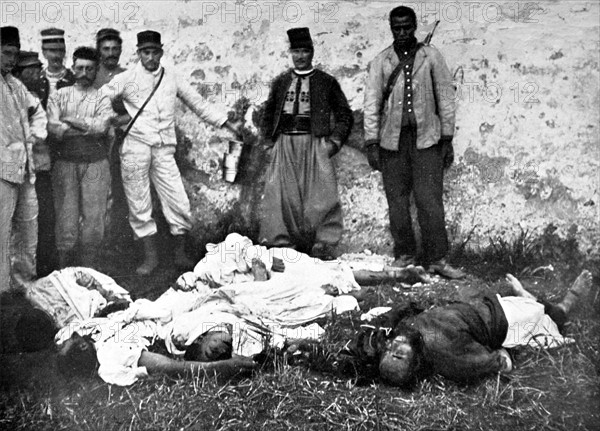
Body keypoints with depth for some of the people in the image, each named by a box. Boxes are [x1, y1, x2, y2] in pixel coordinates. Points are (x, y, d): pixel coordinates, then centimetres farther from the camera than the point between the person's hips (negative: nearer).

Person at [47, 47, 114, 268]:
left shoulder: (102, 98, 9)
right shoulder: (59, 96, 10)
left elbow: (102, 127, -10)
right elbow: (52, 127, -6)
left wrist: (69, 121, -11)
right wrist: (87, 127, -12)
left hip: (95, 164, 0)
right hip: (65, 164, 0)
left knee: (93, 219, 0)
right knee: (66, 219, -1)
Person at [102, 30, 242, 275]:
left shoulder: (171, 79, 11)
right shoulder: (126, 79, 4)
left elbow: (198, 104, 18)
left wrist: (228, 124, 18)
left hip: (164, 150, 2)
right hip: (135, 147, -1)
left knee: (179, 204, -3)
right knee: (139, 206, 2)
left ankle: (180, 254, 13)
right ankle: (150, 257, 15)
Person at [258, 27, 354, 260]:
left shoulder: (326, 82, 8)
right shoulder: (280, 82, 16)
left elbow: (344, 115, 9)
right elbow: (268, 114, 23)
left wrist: (334, 142, -2)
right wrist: (271, 140, 11)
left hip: (315, 144, -2)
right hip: (285, 144, 2)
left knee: (320, 196, -9)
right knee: (280, 194, -5)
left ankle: (323, 246, -6)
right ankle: (280, 244, 0)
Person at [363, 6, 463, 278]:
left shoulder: (431, 57, 5)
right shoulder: (381, 61, 6)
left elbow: (445, 98, 5)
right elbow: (371, 103, 4)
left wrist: (447, 139, 1)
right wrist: (371, 143, -2)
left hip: (426, 139, -1)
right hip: (392, 140, 1)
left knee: (430, 201, -5)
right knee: (397, 202, 5)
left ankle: (437, 259, 1)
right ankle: (404, 255, 17)